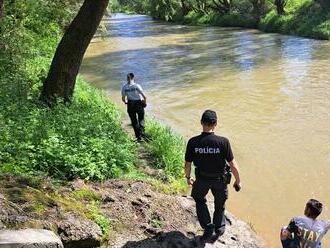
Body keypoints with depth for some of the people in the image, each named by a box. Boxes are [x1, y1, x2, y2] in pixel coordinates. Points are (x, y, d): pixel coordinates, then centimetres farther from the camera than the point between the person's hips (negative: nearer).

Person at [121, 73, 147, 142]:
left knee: (134, 121, 15)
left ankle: (138, 136, 18)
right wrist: (145, 102, 4)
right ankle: (141, 134, 1)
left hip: (130, 105, 2)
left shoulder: (124, 87, -5)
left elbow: (123, 99, -2)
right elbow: (144, 96, -15)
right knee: (141, 120, 16)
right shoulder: (137, 86, -13)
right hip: (139, 104, -2)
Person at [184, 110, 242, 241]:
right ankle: (219, 228, 45)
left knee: (200, 201, 30)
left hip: (201, 179, 1)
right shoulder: (223, 142, -24)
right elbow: (233, 166, -17)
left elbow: (187, 165, -8)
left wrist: (188, 178, 12)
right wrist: (238, 181, 0)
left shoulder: (193, 142, -20)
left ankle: (208, 227, 21)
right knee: (219, 204, 26)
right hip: (219, 179, 0)